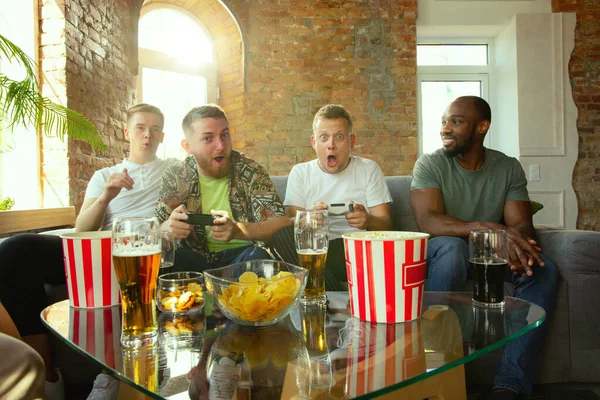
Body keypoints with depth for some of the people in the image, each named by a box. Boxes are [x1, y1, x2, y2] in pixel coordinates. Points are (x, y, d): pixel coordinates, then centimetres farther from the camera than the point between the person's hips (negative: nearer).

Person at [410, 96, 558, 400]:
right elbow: (427, 220, -23)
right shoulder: (430, 164, -7)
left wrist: (520, 242, -33)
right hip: (444, 254, -3)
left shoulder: (509, 168, 3)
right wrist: (490, 229, -37)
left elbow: (522, 223, -6)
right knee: (451, 246, -37)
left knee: (544, 270, -24)